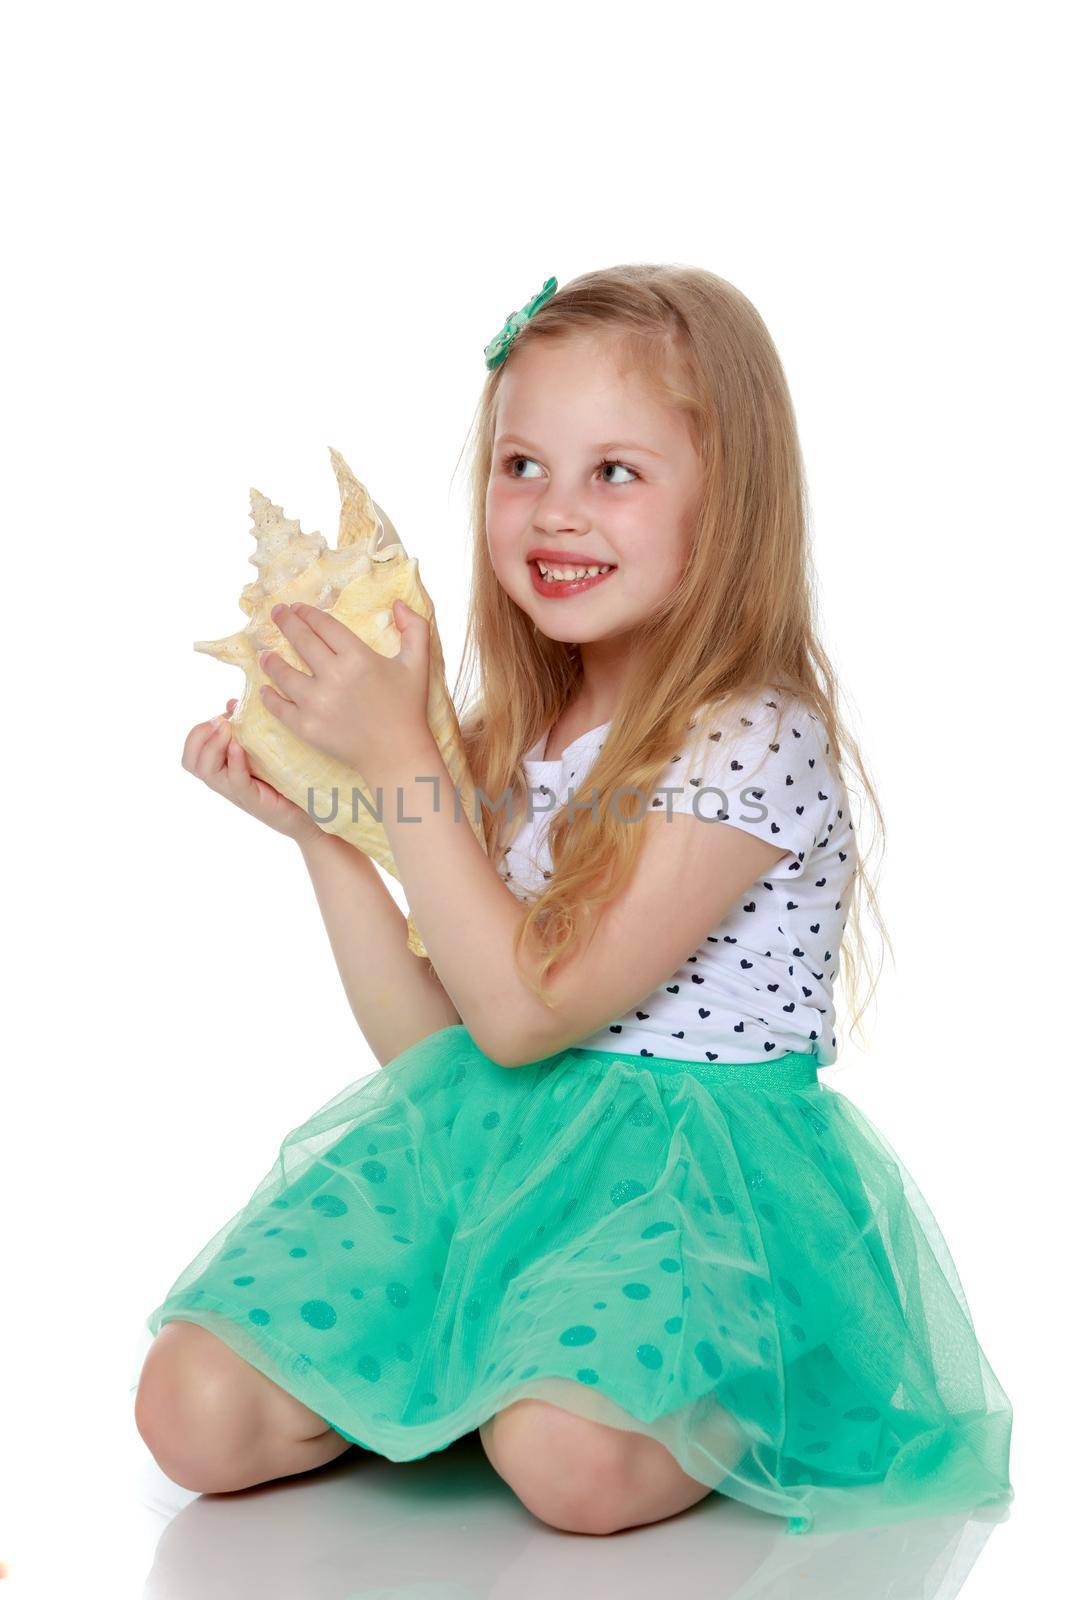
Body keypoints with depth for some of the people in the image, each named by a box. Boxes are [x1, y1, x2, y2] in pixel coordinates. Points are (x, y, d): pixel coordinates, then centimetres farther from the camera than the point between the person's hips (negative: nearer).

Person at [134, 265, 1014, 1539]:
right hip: (485, 1150, 6)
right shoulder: (508, 743, 7)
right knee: (195, 1410, -11)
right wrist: (319, 829, -1)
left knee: (567, 1457, -33)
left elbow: (524, 1012, -18)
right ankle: (499, 1364, 10)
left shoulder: (759, 743, -16)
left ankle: (744, 1395, -1)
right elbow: (432, 1038, 7)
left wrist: (397, 760, -16)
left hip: (699, 1182, -5)